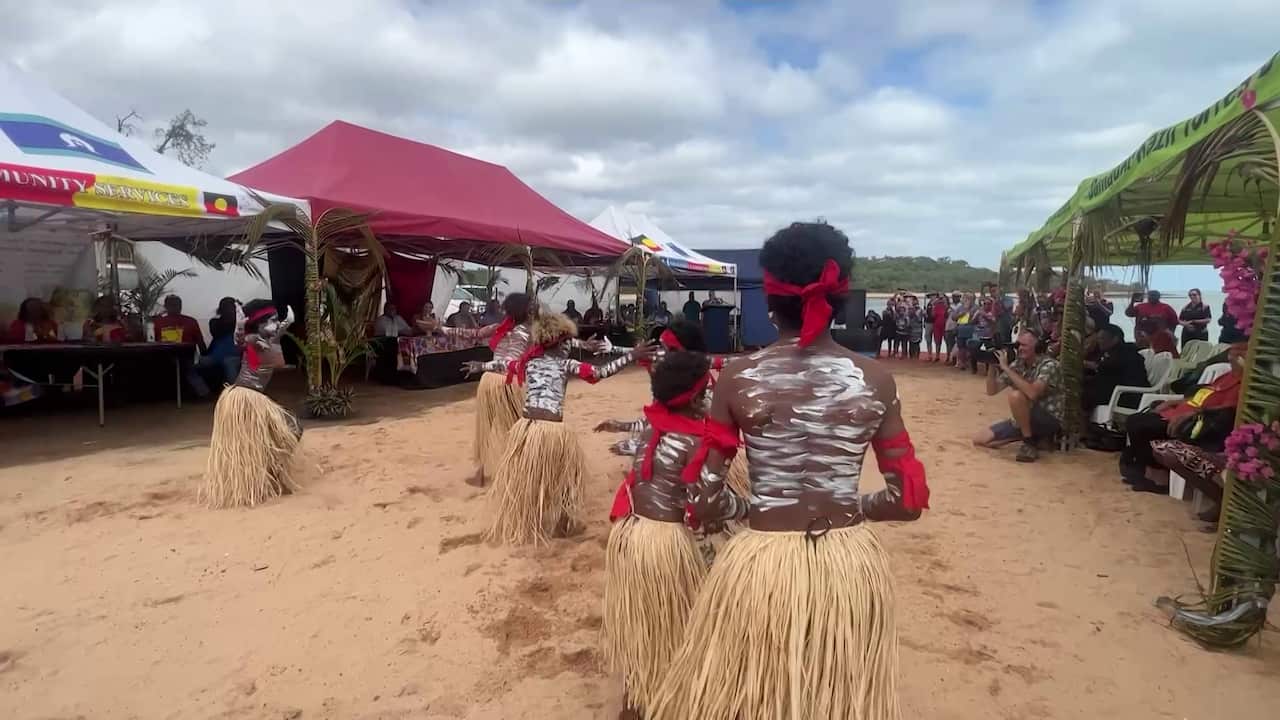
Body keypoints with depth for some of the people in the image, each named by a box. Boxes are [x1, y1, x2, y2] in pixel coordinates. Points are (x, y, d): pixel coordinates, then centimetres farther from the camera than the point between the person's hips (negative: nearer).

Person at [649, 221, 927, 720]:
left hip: (760, 563, -1)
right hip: (849, 565, 2)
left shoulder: (738, 378, -9)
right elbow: (907, 500, -3)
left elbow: (706, 502, -9)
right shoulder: (875, 380, -5)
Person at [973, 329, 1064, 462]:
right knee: (980, 440, -2)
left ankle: (1030, 443, -16)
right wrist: (992, 365, -14)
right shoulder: (1016, 366, 1)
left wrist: (1006, 368, -30)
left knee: (1016, 396, -33)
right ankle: (1032, 436, 8)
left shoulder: (1049, 365, -18)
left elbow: (1032, 393, -35)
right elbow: (991, 391, 1)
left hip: (1050, 421, -7)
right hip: (1024, 420, 7)